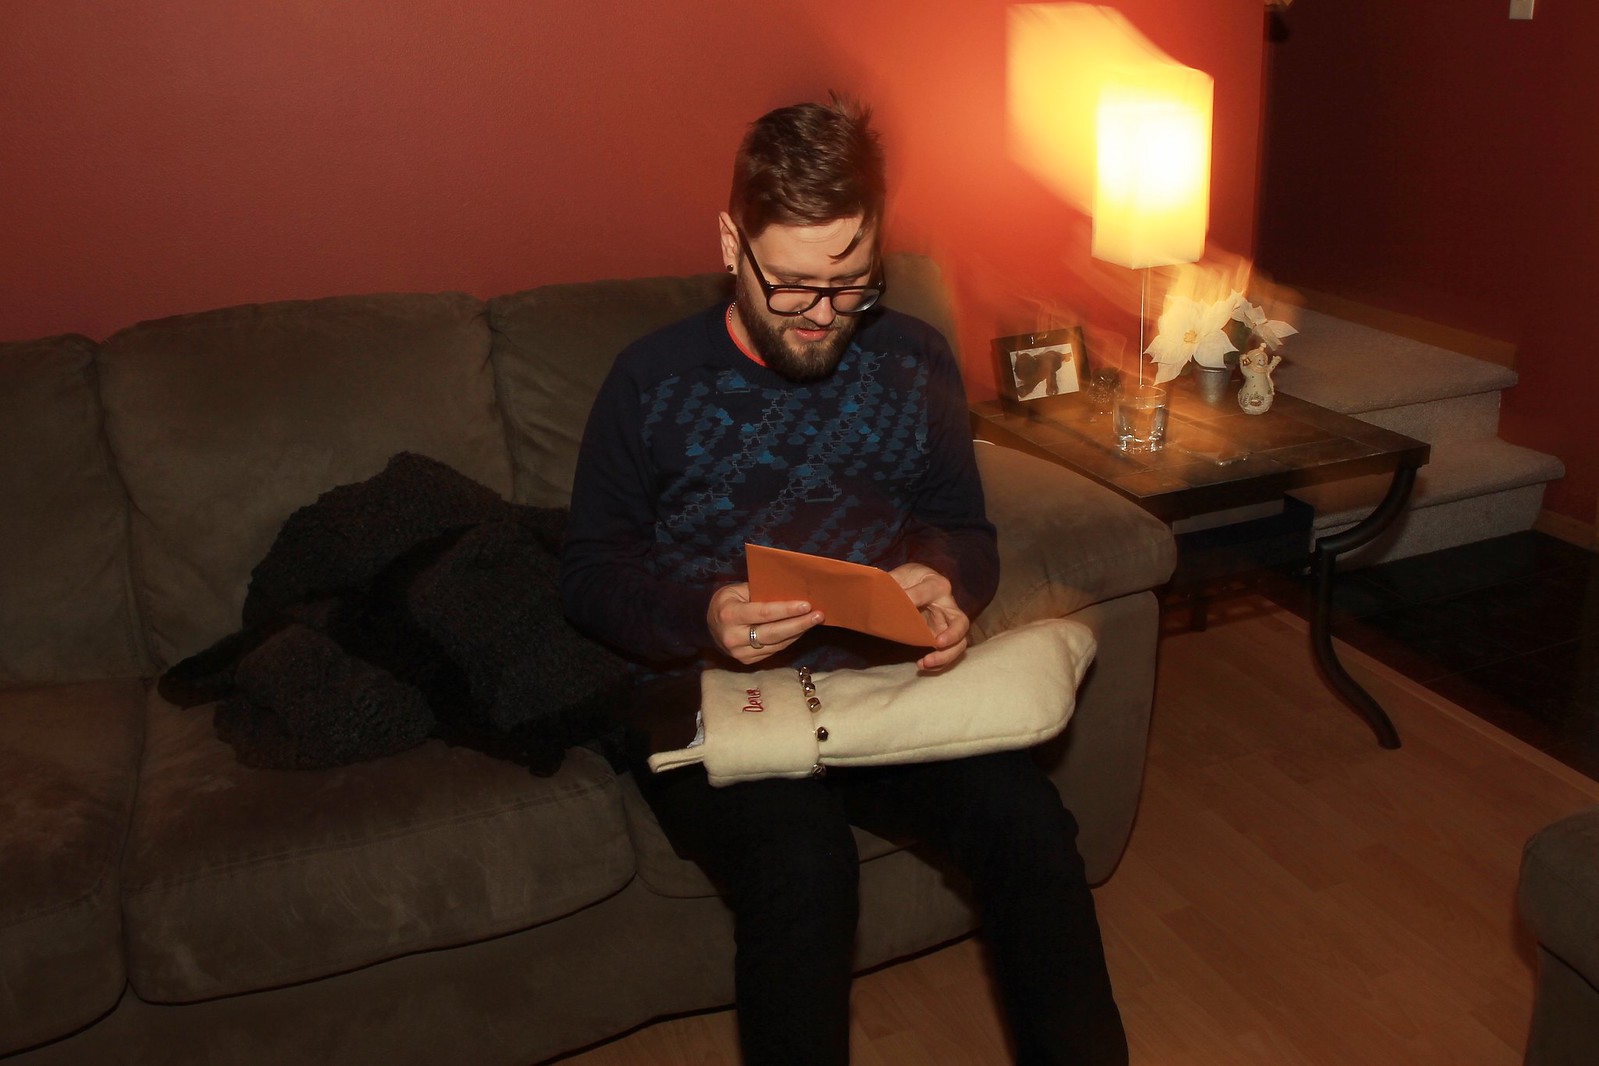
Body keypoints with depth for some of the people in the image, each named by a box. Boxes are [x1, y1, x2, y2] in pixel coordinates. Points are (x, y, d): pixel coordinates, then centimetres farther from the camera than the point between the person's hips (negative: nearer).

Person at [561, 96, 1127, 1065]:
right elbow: (592, 571, 4)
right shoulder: (652, 381, 2)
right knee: (802, 863, -34)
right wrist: (700, 619, -16)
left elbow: (969, 532, 16)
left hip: (890, 681, 3)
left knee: (1028, 818, -25)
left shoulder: (917, 361, 9)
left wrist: (947, 584, -9)